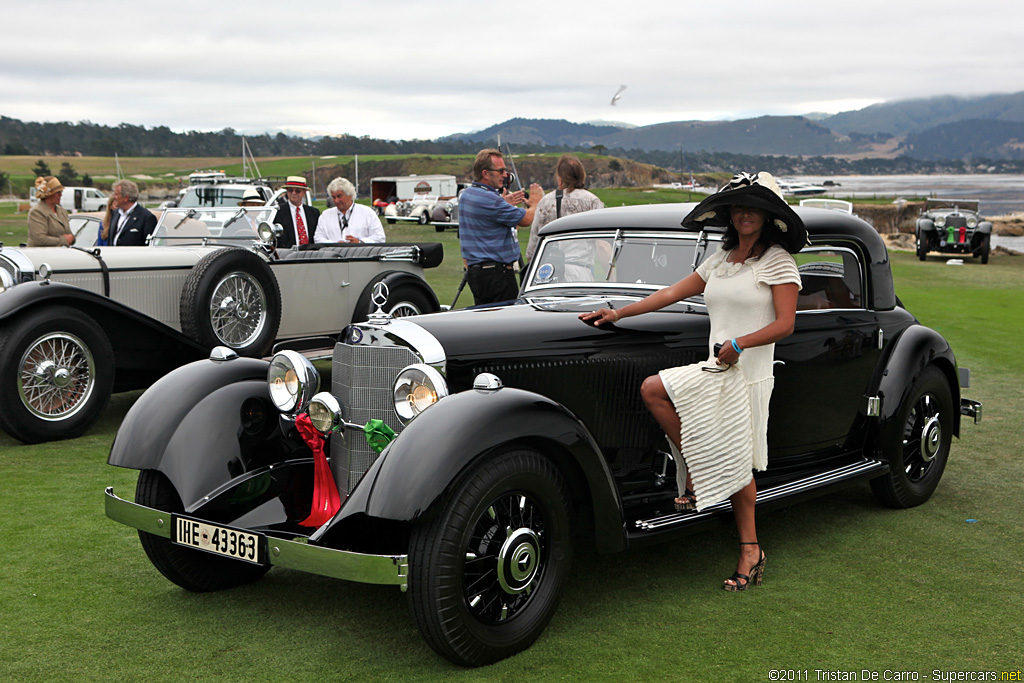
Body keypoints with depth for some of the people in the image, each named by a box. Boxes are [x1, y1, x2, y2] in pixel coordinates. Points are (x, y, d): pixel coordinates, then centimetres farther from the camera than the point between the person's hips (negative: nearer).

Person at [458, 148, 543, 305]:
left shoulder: (466, 194, 12)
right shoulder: (488, 199, -19)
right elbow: (526, 219, -12)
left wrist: (505, 204, 16)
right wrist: (535, 202, 8)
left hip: (474, 269, 10)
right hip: (496, 272, -10)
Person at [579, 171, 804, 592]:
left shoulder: (778, 261, -4)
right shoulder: (720, 259, 15)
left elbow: (784, 324, -10)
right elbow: (672, 294, 16)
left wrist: (739, 343, -24)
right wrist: (618, 313, 12)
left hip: (749, 374, -6)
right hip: (714, 369, 6)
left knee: (737, 464, -5)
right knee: (653, 389, -14)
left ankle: (750, 552, 8)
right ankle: (695, 472, 0)